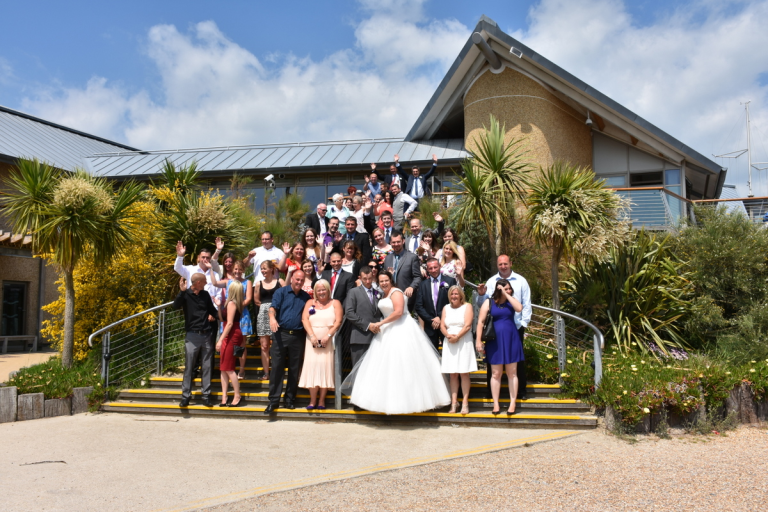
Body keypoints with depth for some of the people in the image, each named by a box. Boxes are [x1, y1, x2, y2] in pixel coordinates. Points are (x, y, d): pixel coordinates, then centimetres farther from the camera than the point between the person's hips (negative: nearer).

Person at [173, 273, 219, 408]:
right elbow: (176, 306, -21)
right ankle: (185, 396, 7)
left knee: (207, 367, 4)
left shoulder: (205, 295, 9)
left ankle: (206, 396, 10)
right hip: (192, 336, -4)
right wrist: (182, 291, -30)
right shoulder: (186, 294, -4)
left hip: (206, 335, 4)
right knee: (189, 367, 0)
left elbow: (212, 310, 19)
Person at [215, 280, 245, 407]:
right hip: (232, 335, 9)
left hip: (231, 336, -9)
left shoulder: (231, 303, -13)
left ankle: (237, 396, 2)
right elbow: (222, 319, 14)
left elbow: (229, 323, -19)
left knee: (228, 368, -4)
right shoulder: (235, 303, 13)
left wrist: (221, 340, -20)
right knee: (223, 368, 9)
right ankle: (224, 398, 10)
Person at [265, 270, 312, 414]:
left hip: (298, 336, 3)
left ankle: (290, 399, 16)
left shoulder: (306, 297, 11)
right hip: (281, 334, -3)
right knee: (277, 367, -4)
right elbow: (273, 307, -11)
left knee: (294, 369, 7)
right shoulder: (281, 292, 3)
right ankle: (274, 400, 0)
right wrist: (272, 317, -33)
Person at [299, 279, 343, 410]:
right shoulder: (310, 303, 15)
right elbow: (304, 319, 2)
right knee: (312, 366, -5)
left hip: (328, 340, -2)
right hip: (313, 340, 2)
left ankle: (322, 400, -3)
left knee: (325, 367, -6)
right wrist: (312, 336, -11)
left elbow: (338, 321, -3)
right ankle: (313, 400, -3)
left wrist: (328, 336, -14)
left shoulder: (335, 303, 8)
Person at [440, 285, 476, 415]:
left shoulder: (467, 307, 2)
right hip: (449, 344, 4)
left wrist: (457, 336, -16)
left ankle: (465, 403, -4)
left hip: (464, 342, -3)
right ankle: (454, 402, 3)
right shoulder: (446, 308, 14)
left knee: (464, 373, -5)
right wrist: (448, 335, -12)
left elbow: (467, 325, -8)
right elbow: (442, 326, 7)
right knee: (453, 374, 2)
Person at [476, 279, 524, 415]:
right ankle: (496, 404, 9)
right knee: (496, 374, 4)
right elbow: (480, 322, -3)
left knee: (512, 373, 5)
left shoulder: (511, 301, 5)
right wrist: (479, 341, -9)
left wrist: (507, 295, -14)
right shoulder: (489, 303, 0)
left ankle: (513, 403, 9)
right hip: (495, 341, -1)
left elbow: (519, 308, -17)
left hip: (511, 340, 1)